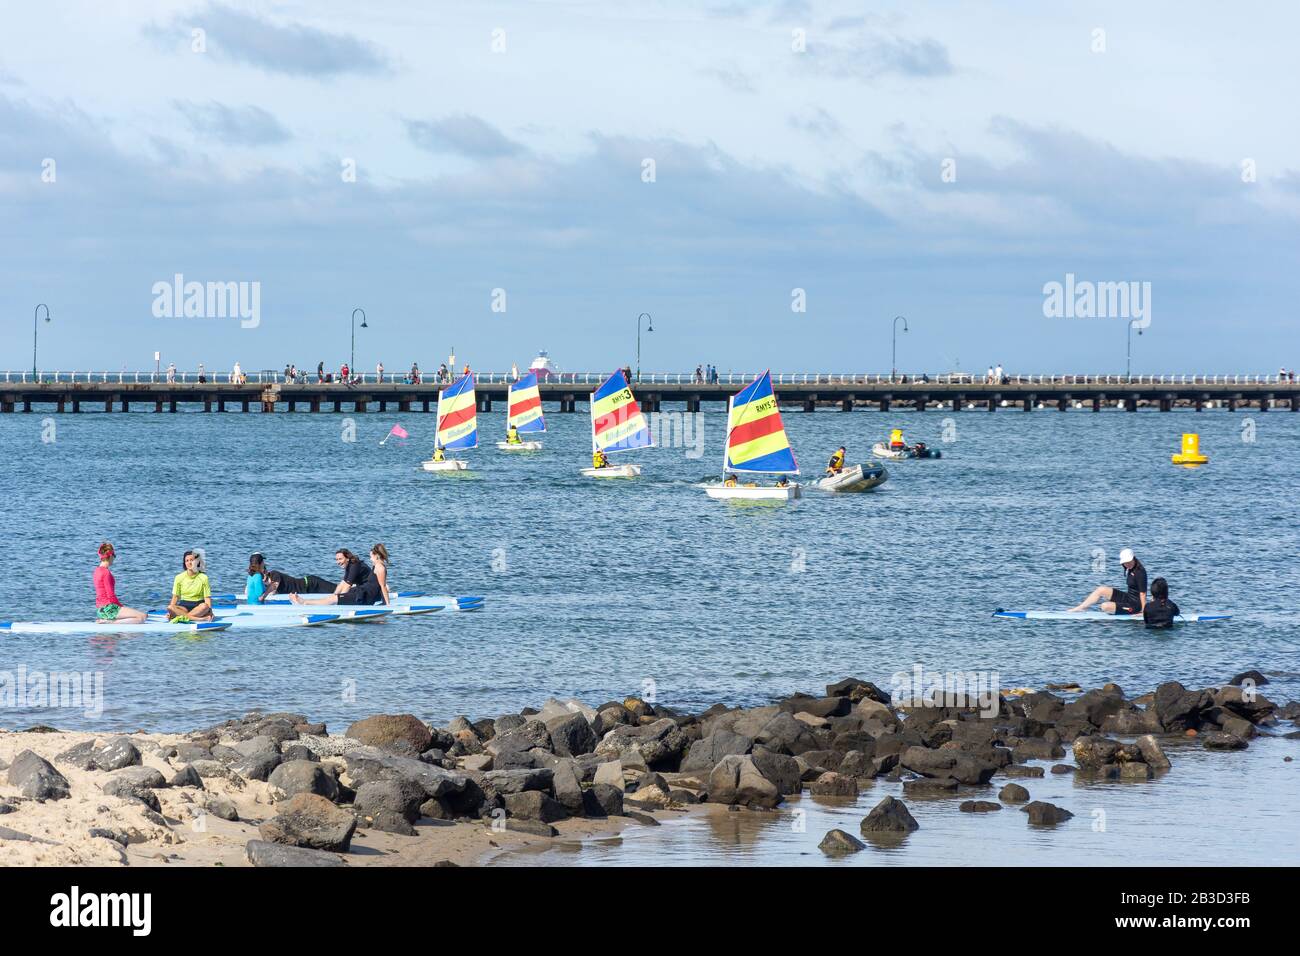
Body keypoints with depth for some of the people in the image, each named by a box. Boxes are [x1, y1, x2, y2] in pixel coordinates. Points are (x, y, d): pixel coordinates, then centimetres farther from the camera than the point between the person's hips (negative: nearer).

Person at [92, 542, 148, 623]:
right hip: (108, 608, -10)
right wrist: (121, 606, -3)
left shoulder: (97, 571, 14)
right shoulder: (106, 573, -14)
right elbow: (110, 595, -16)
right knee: (143, 617, -15)